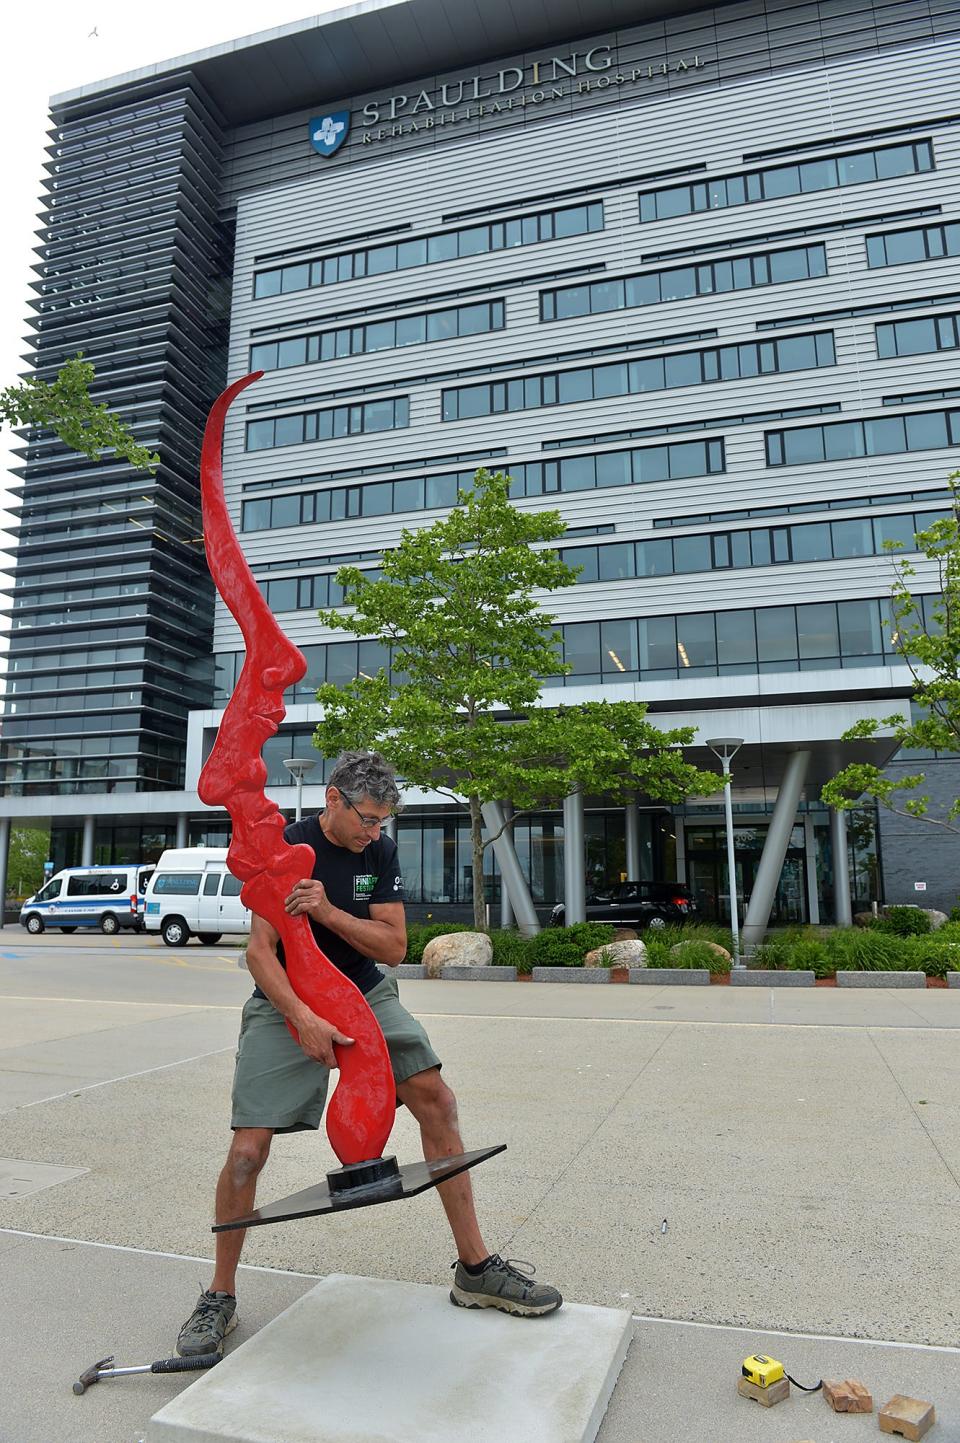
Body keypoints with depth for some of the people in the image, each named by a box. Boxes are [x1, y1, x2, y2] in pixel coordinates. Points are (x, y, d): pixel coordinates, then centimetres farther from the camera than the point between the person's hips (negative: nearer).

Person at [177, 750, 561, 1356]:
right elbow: (261, 952, -19)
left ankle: (476, 1267, 4)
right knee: (248, 1150, -11)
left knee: (437, 1100, -9)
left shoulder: (381, 852, -3)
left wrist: (330, 912, -23)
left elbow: (394, 946, -7)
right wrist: (302, 1018, -34)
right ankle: (220, 1298, 14)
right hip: (285, 1005, -3)